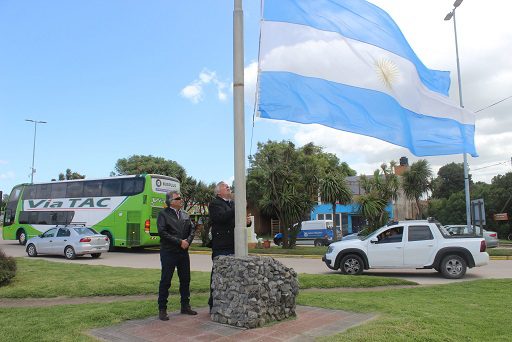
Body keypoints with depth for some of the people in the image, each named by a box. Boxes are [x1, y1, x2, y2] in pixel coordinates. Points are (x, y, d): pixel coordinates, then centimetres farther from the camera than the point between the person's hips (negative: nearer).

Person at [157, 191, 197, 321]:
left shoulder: (185, 215, 13)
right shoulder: (163, 214, -6)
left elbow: (192, 229, 11)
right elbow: (162, 232, -15)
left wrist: (187, 241, -8)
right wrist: (179, 242, -16)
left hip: (183, 252, 6)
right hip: (168, 252, -6)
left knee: (185, 280, 12)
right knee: (165, 281, 1)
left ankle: (185, 306, 25)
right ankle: (162, 309, 11)